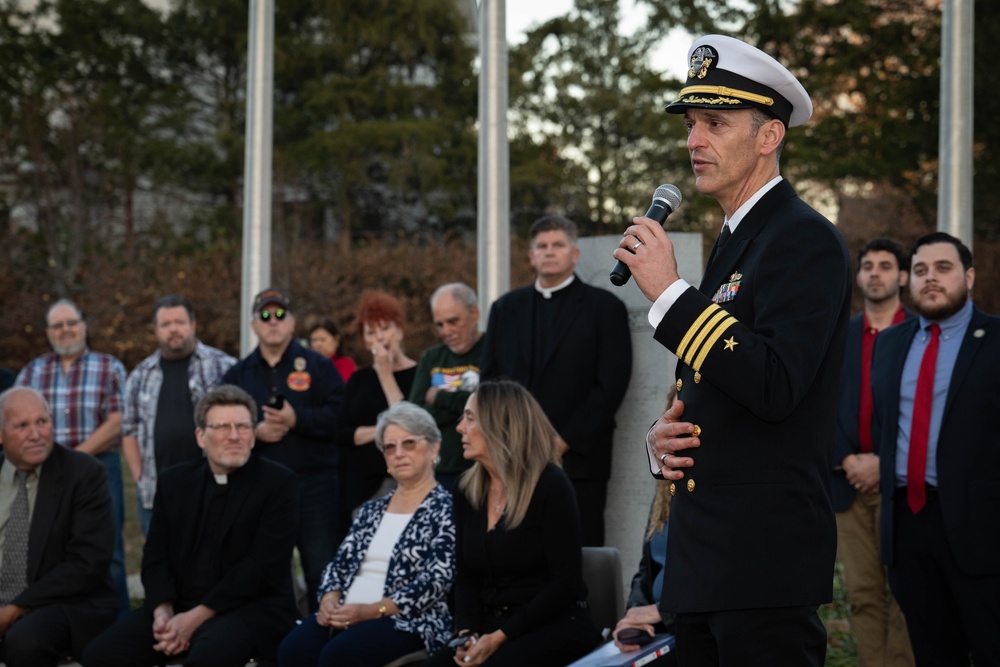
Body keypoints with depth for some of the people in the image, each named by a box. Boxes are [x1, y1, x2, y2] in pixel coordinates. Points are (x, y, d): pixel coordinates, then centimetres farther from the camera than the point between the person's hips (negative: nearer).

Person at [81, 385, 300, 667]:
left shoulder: (277, 482, -4)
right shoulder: (174, 481, 12)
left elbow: (263, 564, -12)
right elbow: (156, 555, 10)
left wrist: (196, 617, -18)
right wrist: (163, 611, -11)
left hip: (250, 609, -5)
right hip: (179, 606, 5)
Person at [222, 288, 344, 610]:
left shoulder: (317, 366, 6)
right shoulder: (237, 374, 14)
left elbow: (339, 415, -7)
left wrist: (297, 420, -19)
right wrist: (254, 432, -11)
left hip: (312, 484, -3)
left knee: (321, 569, -4)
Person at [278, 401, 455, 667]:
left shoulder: (446, 509, 0)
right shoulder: (372, 509, 20)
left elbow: (437, 582, -11)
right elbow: (340, 563, 16)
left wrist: (370, 610, -18)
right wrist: (330, 600, -7)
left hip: (407, 620, -5)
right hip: (346, 615, 5)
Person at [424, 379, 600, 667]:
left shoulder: (550, 486, -9)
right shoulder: (468, 491, 10)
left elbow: (566, 581, -13)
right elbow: (466, 576, 12)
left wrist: (500, 637, -18)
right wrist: (468, 633, -8)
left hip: (555, 630, -5)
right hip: (491, 627, 5)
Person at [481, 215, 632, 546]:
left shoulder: (604, 307, 5)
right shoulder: (506, 308, 18)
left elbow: (611, 385, -3)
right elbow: (489, 377, 16)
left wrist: (566, 441, -9)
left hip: (577, 460, -3)